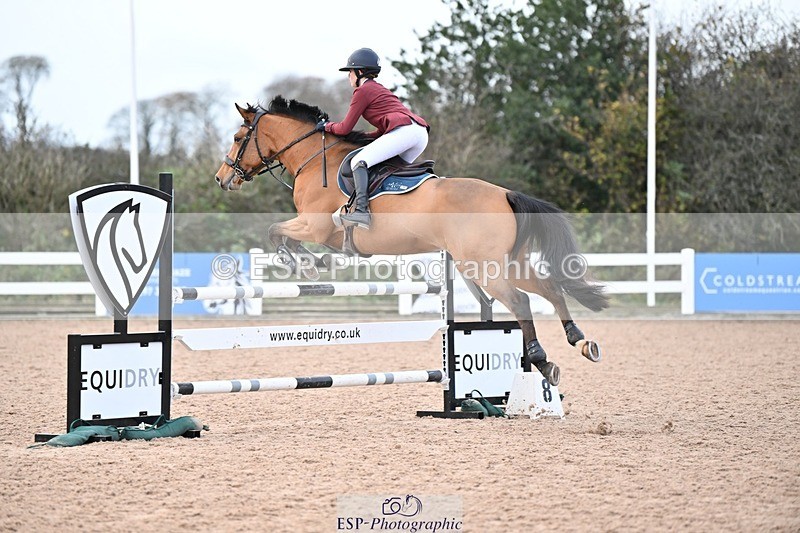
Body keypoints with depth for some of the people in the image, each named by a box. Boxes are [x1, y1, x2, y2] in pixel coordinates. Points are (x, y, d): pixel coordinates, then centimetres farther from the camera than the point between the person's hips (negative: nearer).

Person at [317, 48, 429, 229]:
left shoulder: (363, 90, 6)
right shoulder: (379, 89, 33)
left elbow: (345, 128, 7)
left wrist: (327, 126, 26)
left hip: (404, 131, -9)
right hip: (421, 132, 9)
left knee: (359, 161, -11)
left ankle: (362, 211, -28)